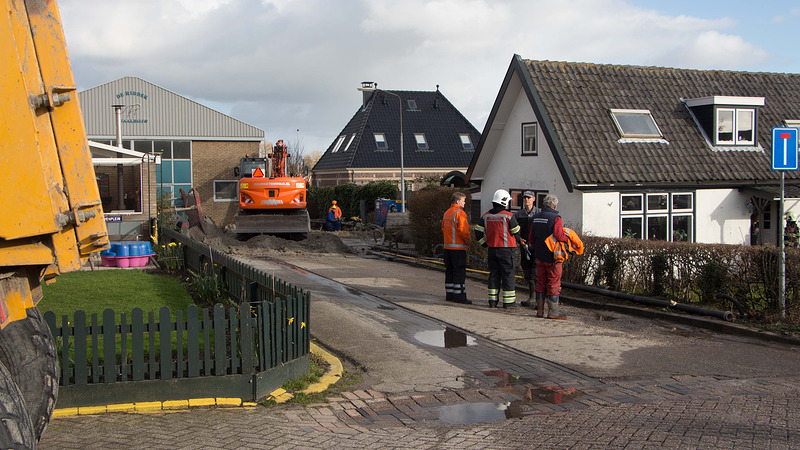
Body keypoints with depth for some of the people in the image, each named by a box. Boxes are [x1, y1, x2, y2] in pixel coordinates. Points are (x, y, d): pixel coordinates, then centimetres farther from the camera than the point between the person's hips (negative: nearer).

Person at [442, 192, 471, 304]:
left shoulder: (446, 213, 14)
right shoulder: (459, 213, -14)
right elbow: (463, 230, -20)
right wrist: (467, 241, -7)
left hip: (447, 246, 9)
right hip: (458, 247, -9)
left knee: (449, 271, 13)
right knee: (459, 272, -6)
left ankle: (449, 295, 16)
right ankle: (459, 296, -7)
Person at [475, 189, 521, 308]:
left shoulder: (486, 216, 5)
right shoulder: (508, 216, -11)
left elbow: (478, 232, 6)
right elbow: (516, 233, -4)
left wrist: (485, 244, 17)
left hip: (492, 249, 5)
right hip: (506, 249, -5)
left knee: (494, 274, 12)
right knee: (508, 274, 2)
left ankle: (492, 300, 13)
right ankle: (508, 301, 4)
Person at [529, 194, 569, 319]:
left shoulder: (535, 218, 9)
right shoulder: (555, 218, -13)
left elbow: (531, 238, 14)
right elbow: (559, 235, -24)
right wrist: (568, 239, -6)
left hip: (539, 256, 7)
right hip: (552, 257, -6)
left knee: (540, 283, 12)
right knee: (554, 284, 0)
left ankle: (539, 310, 14)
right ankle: (553, 311, 1)